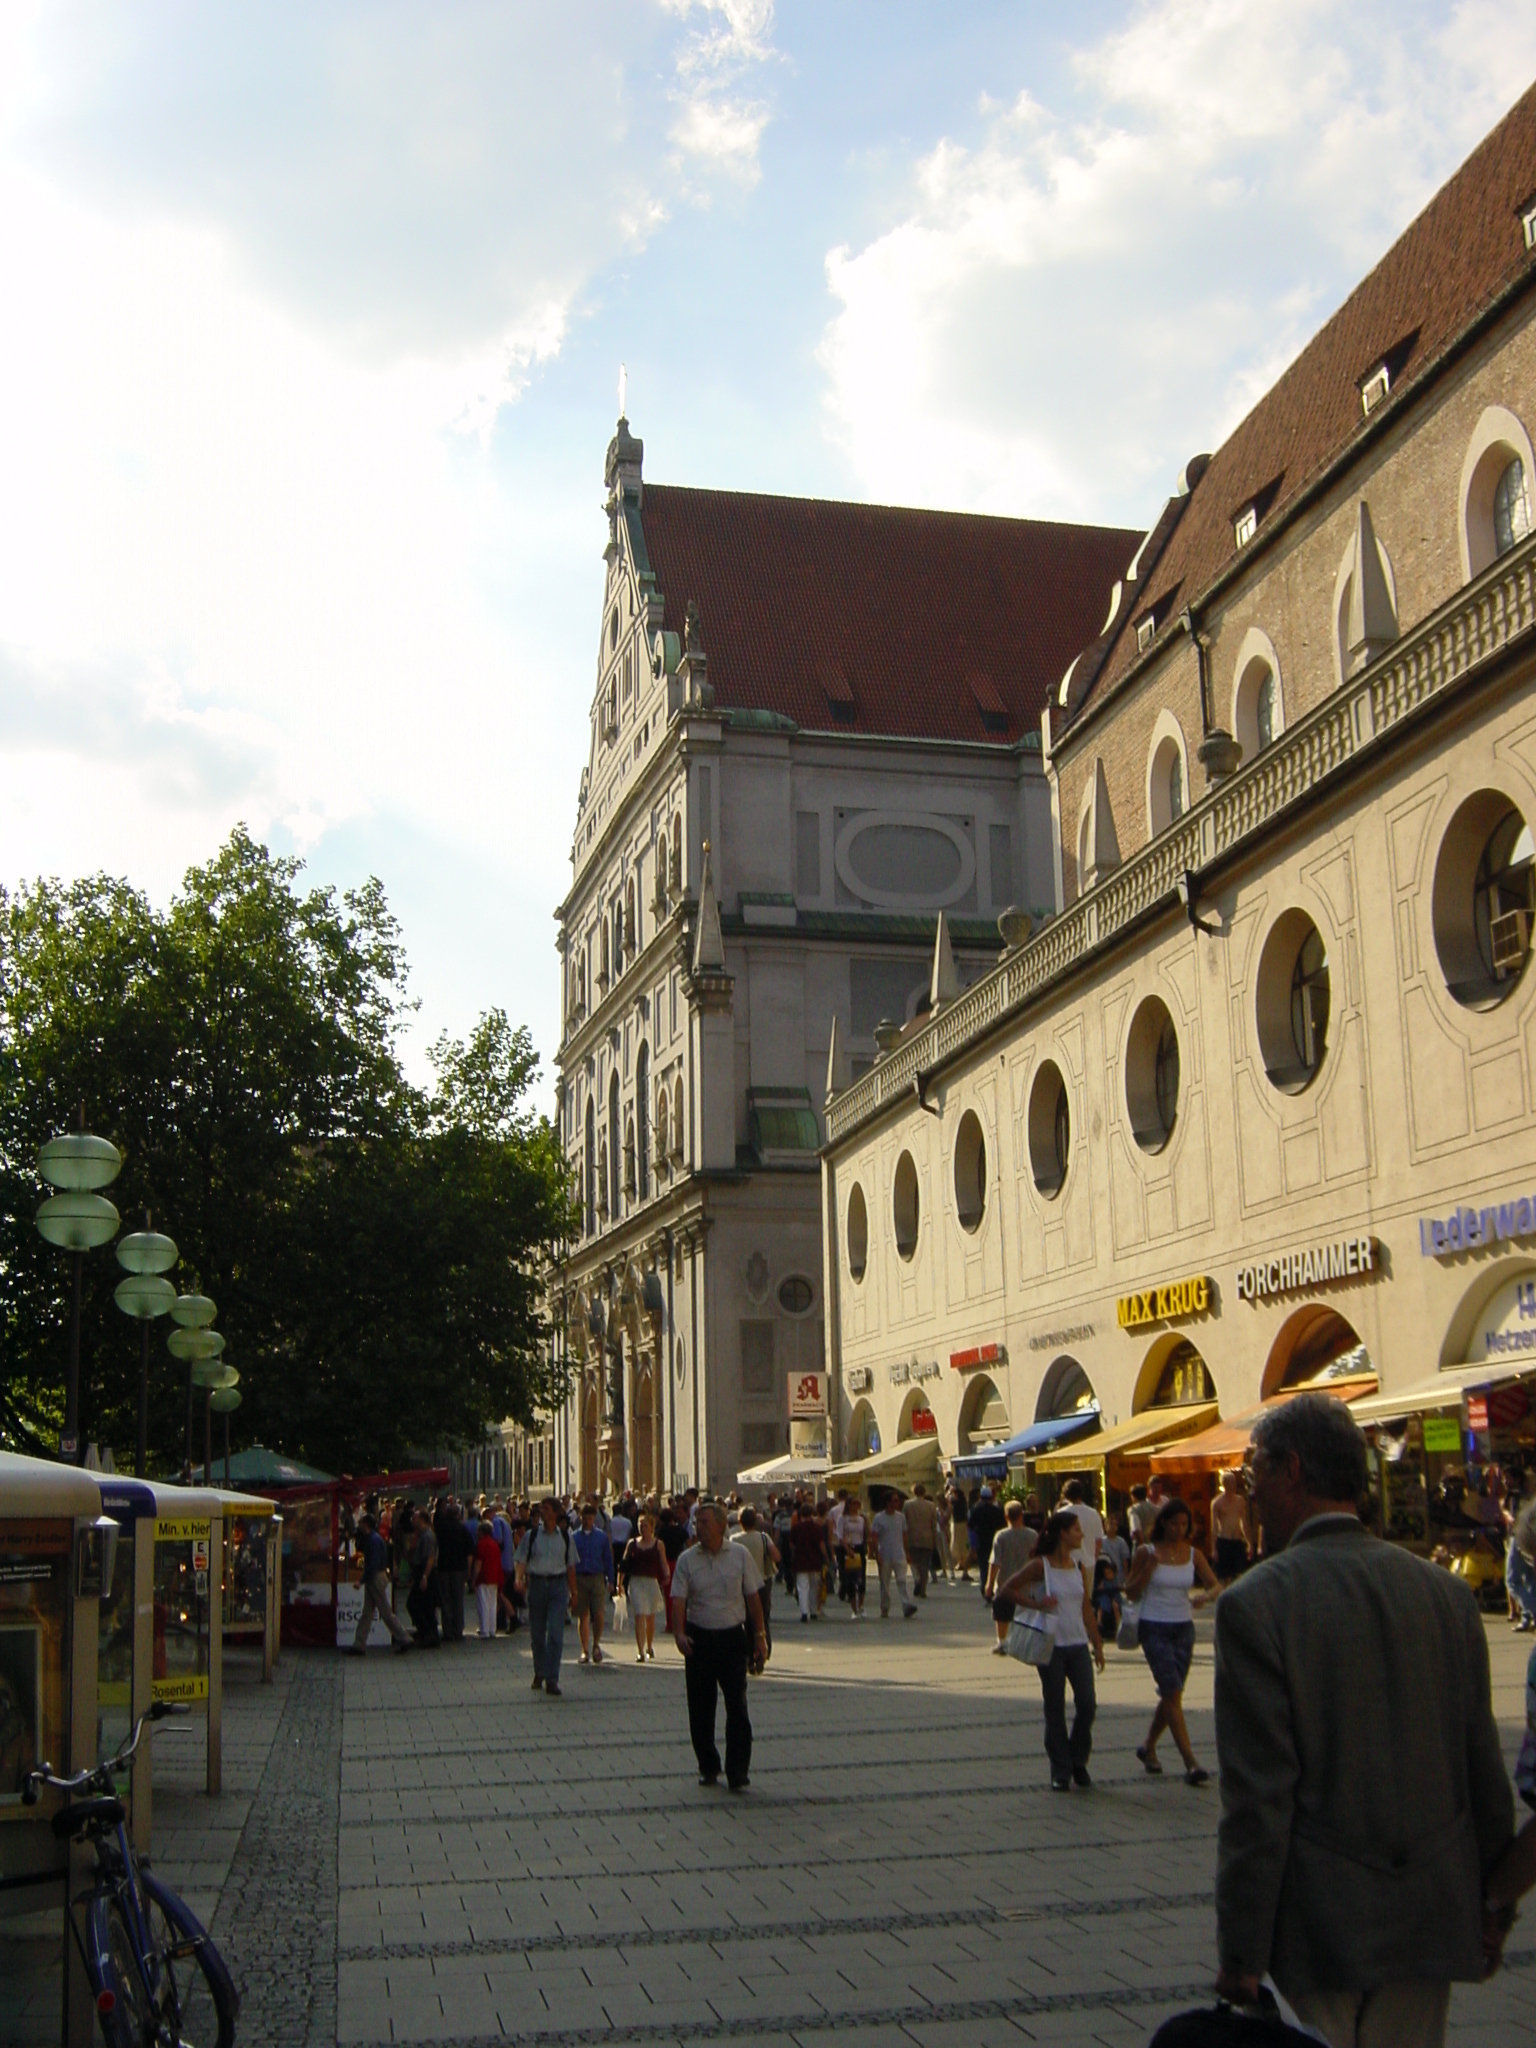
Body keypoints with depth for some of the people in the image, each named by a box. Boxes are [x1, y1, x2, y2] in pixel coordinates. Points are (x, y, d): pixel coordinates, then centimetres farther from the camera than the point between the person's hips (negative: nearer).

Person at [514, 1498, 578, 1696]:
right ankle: (539, 1674, 26)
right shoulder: (531, 1535, 4)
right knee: (537, 1633, 8)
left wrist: (573, 1592, 12)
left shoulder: (566, 1537, 6)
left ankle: (552, 1679, -10)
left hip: (558, 1584, -1)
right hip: (536, 1583, 1)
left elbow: (570, 1566, 12)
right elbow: (522, 1560, 0)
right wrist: (520, 1578, -19)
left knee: (556, 1633, -10)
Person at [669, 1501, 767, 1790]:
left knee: (737, 1706, -7)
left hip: (733, 1637, -1)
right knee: (700, 1708, 7)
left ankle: (738, 1773, -3)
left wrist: (759, 1637, 5)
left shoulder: (740, 1555, 1)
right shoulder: (687, 1560, 0)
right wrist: (678, 1633, -24)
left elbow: (753, 1597, 6)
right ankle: (707, 1767, 22)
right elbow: (678, 1600, -8)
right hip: (698, 1638, 1)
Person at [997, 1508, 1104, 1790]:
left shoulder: (1077, 1565, 9)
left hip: (1078, 1644, 4)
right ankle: (1060, 1771, 12)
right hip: (1051, 1644, -4)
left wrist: (1097, 1645, 12)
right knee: (1055, 1709, 2)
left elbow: (1086, 1608, 13)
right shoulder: (1040, 1565, -7)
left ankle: (1078, 1760, 17)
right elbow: (1007, 1589, -5)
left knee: (1087, 1704, -4)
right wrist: (1035, 1603, -16)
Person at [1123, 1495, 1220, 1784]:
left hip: (1183, 1628, 4)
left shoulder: (1192, 1554, 3)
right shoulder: (1147, 1552, -6)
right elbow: (1131, 1593, -3)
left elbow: (1215, 1585, -4)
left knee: (1170, 1695, 13)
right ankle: (1191, 1765, -12)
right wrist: (1149, 1567, -17)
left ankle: (1148, 1748, 34)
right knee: (1173, 1694, -11)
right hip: (1154, 1628, -4)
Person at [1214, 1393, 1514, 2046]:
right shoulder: (1446, 1591, 2)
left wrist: (1241, 1951, -9)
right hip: (1431, 1918, 5)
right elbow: (1483, 1766, 6)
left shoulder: (1256, 1604, -13)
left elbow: (1257, 1795, -15)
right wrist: (1492, 1900, 18)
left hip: (1325, 1922, -4)